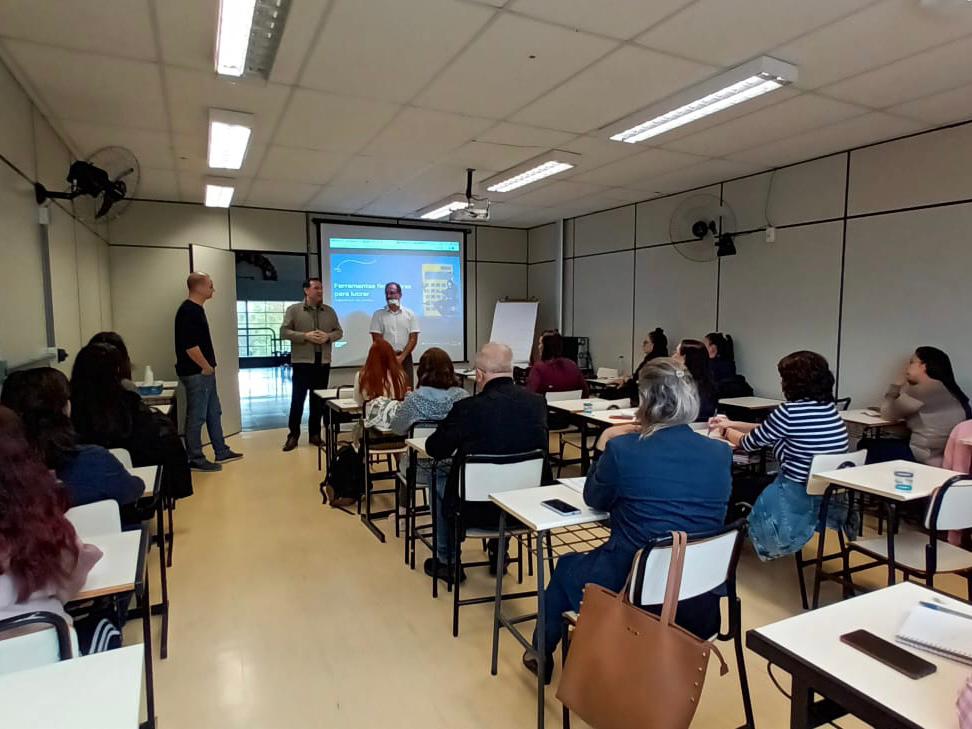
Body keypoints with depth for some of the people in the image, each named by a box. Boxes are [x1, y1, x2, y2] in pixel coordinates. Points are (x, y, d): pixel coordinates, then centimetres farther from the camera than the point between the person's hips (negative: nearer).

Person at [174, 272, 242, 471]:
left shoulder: (196, 309, 13)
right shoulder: (188, 311, -19)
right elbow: (190, 346, -24)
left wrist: (209, 367, 15)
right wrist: (207, 367, -14)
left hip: (204, 372, 10)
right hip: (196, 373, -10)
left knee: (214, 412, 16)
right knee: (196, 416, 0)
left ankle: (222, 452, 27)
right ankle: (195, 460, 10)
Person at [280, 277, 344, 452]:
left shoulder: (329, 311, 10)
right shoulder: (293, 309, 0)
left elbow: (339, 331, 11)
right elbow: (284, 332, -6)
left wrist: (328, 336, -10)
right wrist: (305, 336, -17)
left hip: (323, 361, 3)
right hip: (302, 361, -3)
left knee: (318, 399, 8)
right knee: (298, 398, 0)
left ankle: (315, 433, 19)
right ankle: (293, 435, 10)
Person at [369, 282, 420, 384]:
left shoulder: (410, 314, 6)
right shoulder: (378, 314, 5)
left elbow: (413, 339, 1)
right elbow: (377, 340, 0)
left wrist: (401, 357, -10)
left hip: (405, 358, 1)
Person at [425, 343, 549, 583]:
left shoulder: (467, 408, -20)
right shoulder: (537, 402, -8)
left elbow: (434, 449, -6)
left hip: (478, 510, -4)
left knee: (440, 485, 27)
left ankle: (446, 562, 39)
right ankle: (499, 554, 47)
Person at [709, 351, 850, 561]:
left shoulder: (790, 411, -20)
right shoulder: (828, 407, 3)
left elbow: (750, 443, -5)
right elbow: (767, 431, 12)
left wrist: (726, 432, 13)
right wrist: (731, 424, 18)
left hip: (801, 497, -7)